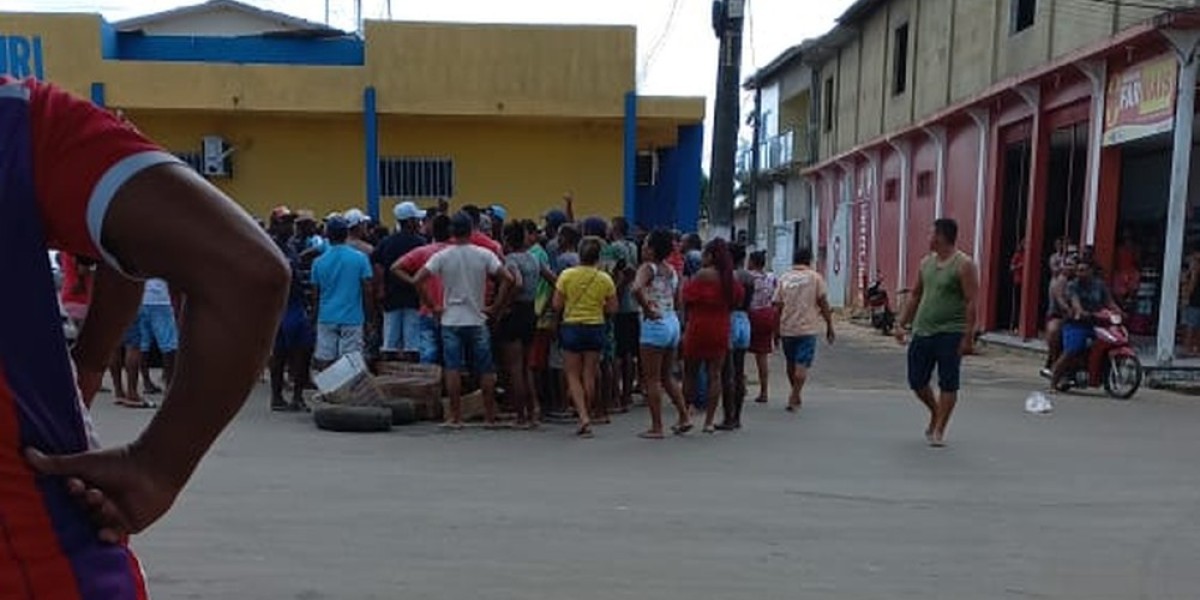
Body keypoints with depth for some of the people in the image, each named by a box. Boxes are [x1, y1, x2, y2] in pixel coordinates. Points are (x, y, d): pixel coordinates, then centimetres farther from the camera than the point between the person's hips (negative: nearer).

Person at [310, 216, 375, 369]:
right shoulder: (360, 258, -5)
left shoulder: (319, 261, 3)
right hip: (352, 318, -2)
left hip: (326, 318, 2)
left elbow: (315, 294, 8)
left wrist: (314, 317, 22)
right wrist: (368, 314, 7)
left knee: (324, 361, 5)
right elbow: (367, 290, -5)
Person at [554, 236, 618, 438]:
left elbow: (557, 305, -6)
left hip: (571, 327, -1)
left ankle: (583, 417, -9)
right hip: (595, 328, 2)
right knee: (589, 375, 13)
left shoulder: (566, 275, -7)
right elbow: (612, 308, -1)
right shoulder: (604, 279, -4)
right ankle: (587, 416, 21)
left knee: (573, 375, 6)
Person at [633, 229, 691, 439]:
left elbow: (637, 289, -31)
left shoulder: (648, 268, -12)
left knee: (651, 379, 2)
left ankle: (656, 427, 5)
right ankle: (684, 417, 18)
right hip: (673, 322, 8)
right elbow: (677, 301, 15)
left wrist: (648, 310, -19)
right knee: (667, 376, 20)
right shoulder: (672, 270, 11)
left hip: (655, 324, -7)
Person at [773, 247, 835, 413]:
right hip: (807, 328, -3)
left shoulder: (783, 278, 6)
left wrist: (776, 331, 10)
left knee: (791, 363, 17)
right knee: (802, 365, -2)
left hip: (786, 329, 3)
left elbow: (777, 306, 3)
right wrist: (830, 327, 2)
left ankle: (796, 396, 30)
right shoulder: (815, 277, -1)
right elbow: (823, 303, -4)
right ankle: (794, 398, -14)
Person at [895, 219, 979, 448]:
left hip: (950, 334, -7)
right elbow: (915, 295, 19)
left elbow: (971, 303, -13)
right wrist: (902, 324, 14)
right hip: (922, 332, 7)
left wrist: (968, 337, -18)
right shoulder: (926, 263, 11)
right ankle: (936, 412, 35)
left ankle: (939, 430, 9)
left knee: (947, 384, 0)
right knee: (917, 381, 10)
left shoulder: (963, 265, -9)